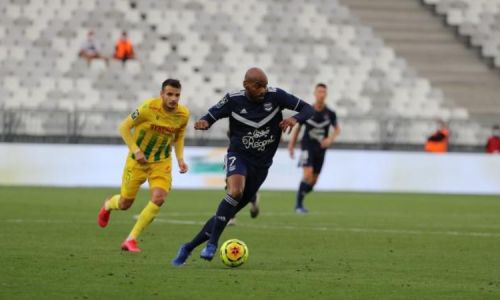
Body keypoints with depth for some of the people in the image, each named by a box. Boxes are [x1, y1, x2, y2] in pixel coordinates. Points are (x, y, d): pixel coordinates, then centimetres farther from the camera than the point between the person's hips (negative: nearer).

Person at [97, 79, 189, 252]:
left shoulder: (183, 114, -10)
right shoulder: (149, 108, -23)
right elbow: (124, 127, -13)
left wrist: (180, 158, -3)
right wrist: (135, 151, -22)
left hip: (162, 162, 3)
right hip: (138, 160, -2)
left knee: (159, 198, -21)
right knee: (125, 204, 7)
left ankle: (131, 239, -7)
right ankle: (108, 205, 48)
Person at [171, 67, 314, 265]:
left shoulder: (275, 96, -8)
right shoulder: (234, 100, -9)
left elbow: (307, 109, -3)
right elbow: (211, 116, 1)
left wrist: (294, 119, -25)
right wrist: (203, 122, -24)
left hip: (261, 165, 3)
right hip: (238, 157, -3)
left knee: (229, 212, 4)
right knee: (235, 191, -35)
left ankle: (189, 248, 18)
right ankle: (212, 243, -26)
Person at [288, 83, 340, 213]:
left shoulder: (330, 114, -2)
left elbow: (337, 129, 8)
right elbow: (297, 127, 8)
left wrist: (330, 139, -13)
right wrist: (292, 145, 9)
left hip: (321, 149, 3)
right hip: (307, 147, -3)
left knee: (313, 181, 7)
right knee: (308, 174, -22)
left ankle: (300, 200, 31)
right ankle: (298, 204, -11)